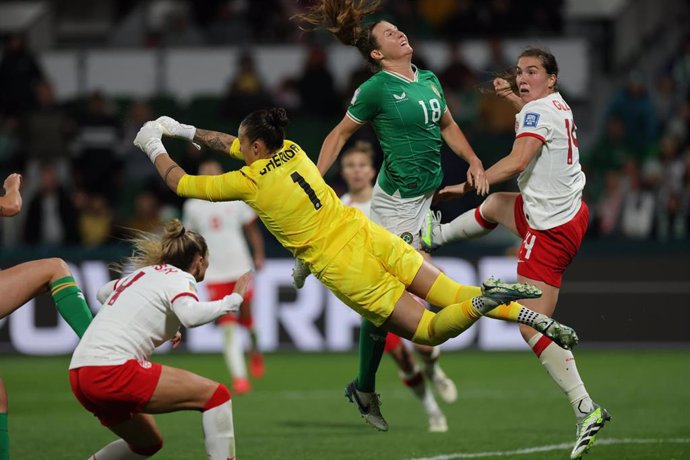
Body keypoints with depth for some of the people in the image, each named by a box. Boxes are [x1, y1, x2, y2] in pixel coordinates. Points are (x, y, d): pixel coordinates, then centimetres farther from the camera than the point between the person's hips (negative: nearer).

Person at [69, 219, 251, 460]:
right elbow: (191, 315, -24)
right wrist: (233, 299, -11)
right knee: (216, 395, -5)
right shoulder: (181, 278, -1)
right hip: (114, 370, -9)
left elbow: (103, 293, 41)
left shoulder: (145, 273, 22)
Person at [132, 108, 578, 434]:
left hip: (343, 269, -6)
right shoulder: (291, 151, 10)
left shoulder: (249, 182, -6)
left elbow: (182, 183, 7)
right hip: (370, 237, 6)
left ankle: (484, 303, -34)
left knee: (430, 330, -3)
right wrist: (182, 130, 36)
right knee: (455, 297, 4)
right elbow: (229, 144, 31)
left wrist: (154, 147, 21)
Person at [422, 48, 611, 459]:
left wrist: (464, 187, -28)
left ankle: (587, 410, -16)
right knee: (494, 204, 33)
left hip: (551, 232, -10)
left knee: (532, 328, -10)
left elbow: (516, 162, -33)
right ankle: (436, 236, 60)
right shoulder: (559, 106, 8)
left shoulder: (537, 112, -19)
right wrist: (512, 96, 33)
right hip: (570, 211, 10)